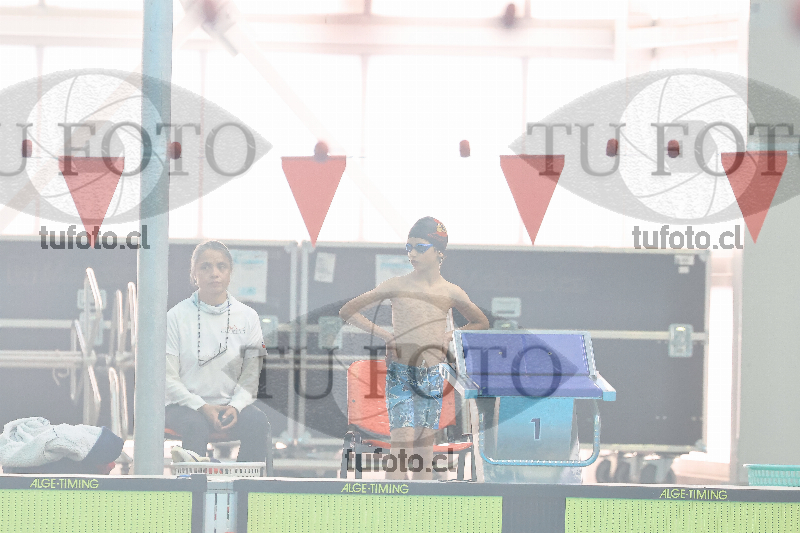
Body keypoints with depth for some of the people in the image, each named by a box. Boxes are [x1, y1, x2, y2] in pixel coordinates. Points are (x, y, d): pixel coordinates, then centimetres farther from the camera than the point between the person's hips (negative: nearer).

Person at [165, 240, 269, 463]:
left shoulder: (247, 317, 5)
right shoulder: (177, 316, -2)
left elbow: (251, 376, 2)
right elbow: (168, 378, -4)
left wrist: (235, 406, -17)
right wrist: (203, 407, -17)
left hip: (231, 404, 2)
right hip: (184, 404, -2)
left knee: (258, 423, -29)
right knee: (195, 427, -36)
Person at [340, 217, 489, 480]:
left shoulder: (451, 293, 4)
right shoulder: (397, 286, -3)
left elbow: (482, 323, 21)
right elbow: (347, 311, 2)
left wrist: (449, 336, 7)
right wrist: (382, 333, -3)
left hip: (432, 376, 3)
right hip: (399, 373, -3)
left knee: (425, 442, 4)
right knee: (402, 443, -12)